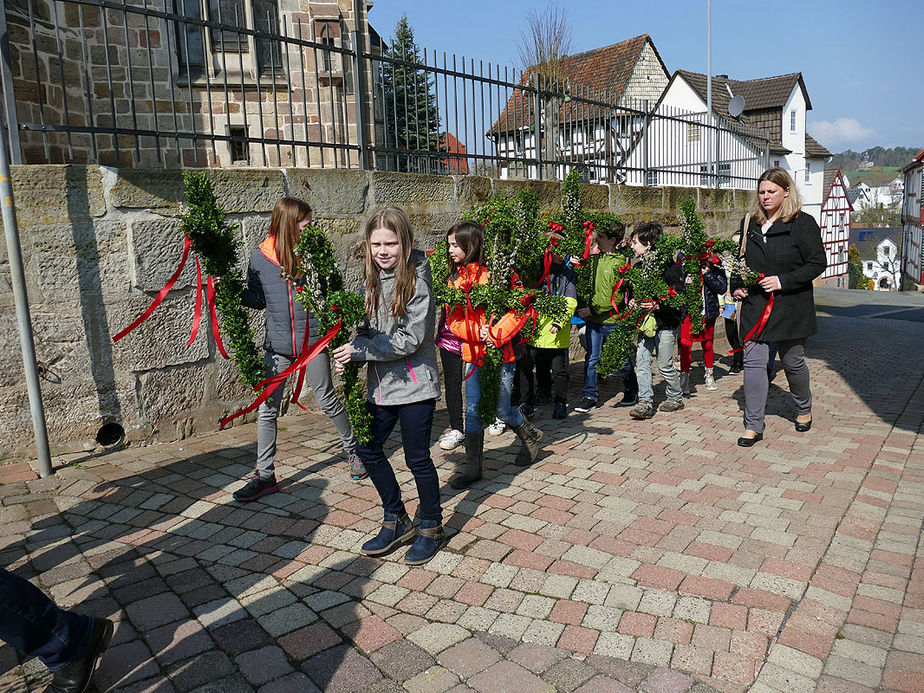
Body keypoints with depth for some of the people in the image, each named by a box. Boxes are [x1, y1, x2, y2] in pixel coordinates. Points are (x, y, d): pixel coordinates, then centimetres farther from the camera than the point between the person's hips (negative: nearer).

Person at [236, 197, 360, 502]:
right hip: (278, 344, 2)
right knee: (266, 408, 3)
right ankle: (265, 474, 16)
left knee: (328, 400, 8)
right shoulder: (260, 257, -2)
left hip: (312, 339, -1)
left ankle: (352, 448, 32)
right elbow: (257, 299, 8)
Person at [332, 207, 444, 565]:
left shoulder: (416, 278, -15)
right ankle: (397, 521, 31)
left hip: (414, 384, -7)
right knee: (367, 448, 13)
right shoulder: (374, 278, 5)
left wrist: (360, 350, -18)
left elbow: (411, 339, -20)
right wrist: (350, 352, -5)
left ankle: (431, 528, 25)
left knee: (417, 458, 3)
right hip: (380, 383, 7)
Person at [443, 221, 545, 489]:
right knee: (472, 411, 5)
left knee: (502, 411, 3)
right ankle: (472, 466, 16)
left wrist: (495, 335, -20)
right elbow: (453, 320, 5)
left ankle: (531, 436, 34)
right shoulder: (454, 279, 8)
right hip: (473, 355, 5)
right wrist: (478, 333, -13)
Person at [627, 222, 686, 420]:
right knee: (641, 361, -2)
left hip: (665, 324, -6)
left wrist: (659, 306, -23)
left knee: (665, 365, 3)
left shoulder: (668, 266, -12)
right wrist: (633, 301, 3)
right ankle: (646, 403, 0)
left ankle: (676, 397, 25)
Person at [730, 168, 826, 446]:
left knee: (793, 361, 12)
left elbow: (818, 263, -9)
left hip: (791, 308, -3)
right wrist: (736, 286, 2)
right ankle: (753, 426, 3)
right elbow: (740, 260, 19)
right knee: (753, 362, -4)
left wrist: (783, 281, -18)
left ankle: (804, 410, 40)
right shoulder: (750, 223, 8)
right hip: (754, 306, 3)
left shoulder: (803, 223, -6)